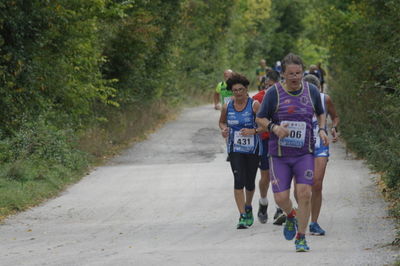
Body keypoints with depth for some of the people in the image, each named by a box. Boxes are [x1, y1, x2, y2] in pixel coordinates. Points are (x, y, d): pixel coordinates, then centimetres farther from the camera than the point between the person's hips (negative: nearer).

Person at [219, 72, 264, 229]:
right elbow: (222, 121, 19)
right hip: (235, 150, 1)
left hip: (253, 150, -1)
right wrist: (224, 129, -3)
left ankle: (248, 207, 39)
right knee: (239, 181, -14)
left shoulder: (254, 105, -9)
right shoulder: (227, 107, 1)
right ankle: (243, 216, -13)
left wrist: (253, 131, -23)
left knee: (250, 183, 9)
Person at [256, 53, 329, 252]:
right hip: (279, 155, -1)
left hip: (304, 153, 1)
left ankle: (301, 237, 0)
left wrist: (322, 130, 2)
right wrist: (274, 127, -18)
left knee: (304, 193, -13)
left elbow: (321, 113, 21)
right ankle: (291, 217, 32)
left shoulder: (311, 91, 4)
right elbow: (260, 118, 2)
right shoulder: (274, 92, -4)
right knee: (281, 198, -4)